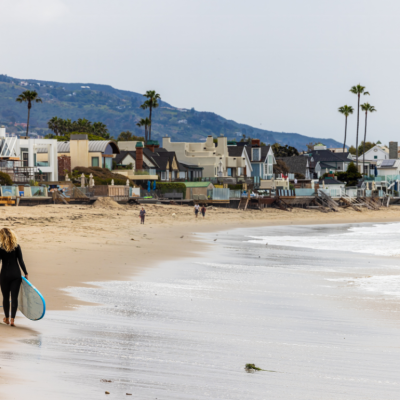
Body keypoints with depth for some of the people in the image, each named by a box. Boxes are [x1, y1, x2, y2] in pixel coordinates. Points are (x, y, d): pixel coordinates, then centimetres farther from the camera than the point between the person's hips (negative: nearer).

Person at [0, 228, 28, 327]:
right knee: (14, 297, 2)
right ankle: (12, 319, -6)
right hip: (16, 274, 1)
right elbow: (21, 261, -3)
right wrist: (25, 273, 5)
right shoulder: (17, 246, -3)